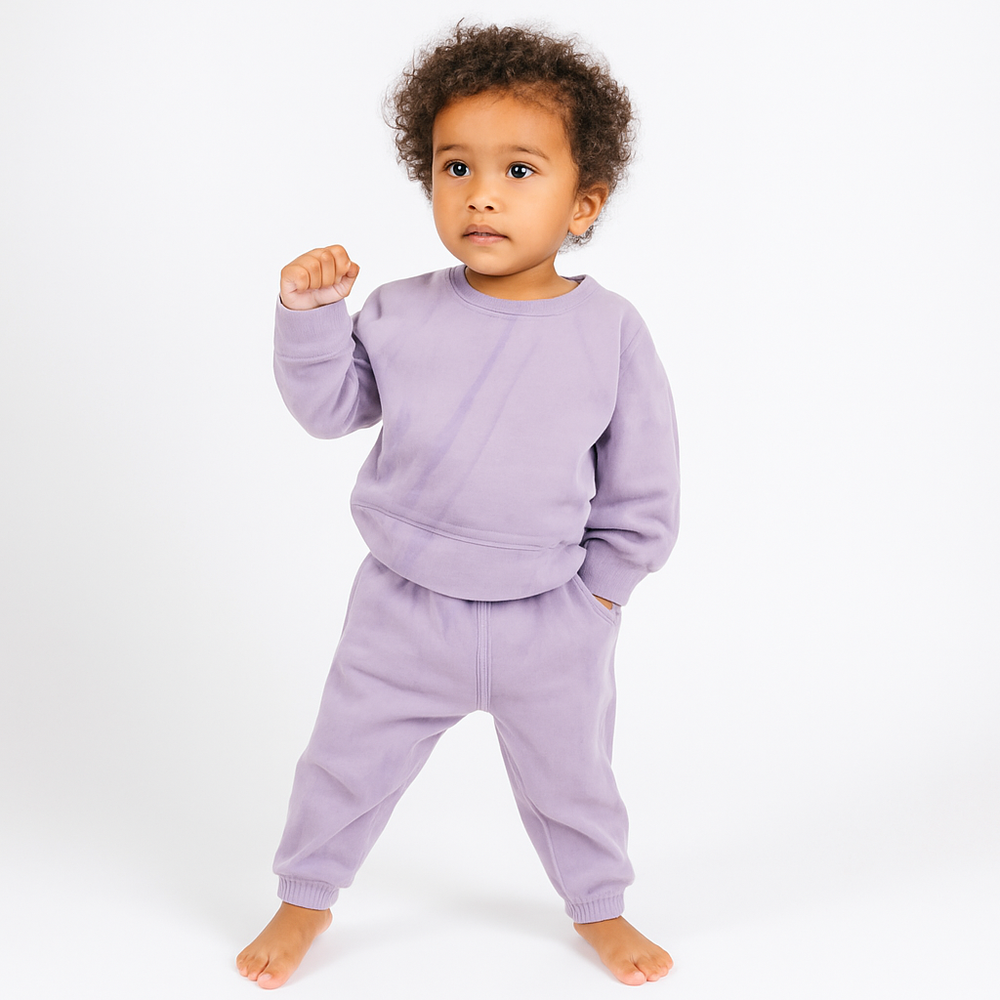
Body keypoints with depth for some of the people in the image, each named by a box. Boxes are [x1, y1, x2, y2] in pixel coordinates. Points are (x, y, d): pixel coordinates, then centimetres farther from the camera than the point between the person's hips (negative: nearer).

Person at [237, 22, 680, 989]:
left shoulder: (611, 331, -11)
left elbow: (641, 483, -3)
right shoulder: (400, 313, -7)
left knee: (571, 777, 19)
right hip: (404, 609, 1)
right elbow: (328, 406, 1)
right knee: (346, 760, 15)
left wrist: (598, 590, 0)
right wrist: (310, 310, -13)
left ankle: (599, 906, 45)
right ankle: (305, 897, 40)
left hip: (552, 623, -1)